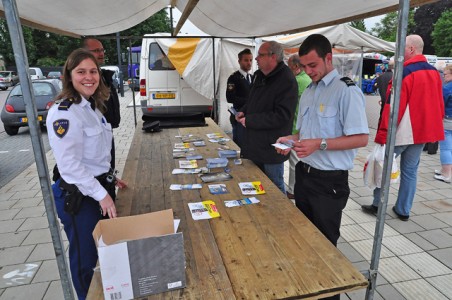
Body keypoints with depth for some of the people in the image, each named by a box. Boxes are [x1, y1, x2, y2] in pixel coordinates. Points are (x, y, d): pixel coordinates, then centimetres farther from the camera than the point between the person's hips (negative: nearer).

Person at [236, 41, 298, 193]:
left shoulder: (287, 81, -19)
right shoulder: (260, 75, 9)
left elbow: (281, 116, -26)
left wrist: (249, 120, -21)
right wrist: (243, 111, 2)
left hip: (271, 148, -8)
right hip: (255, 144, 9)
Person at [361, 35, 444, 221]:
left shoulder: (405, 72, -15)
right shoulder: (434, 72, 9)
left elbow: (392, 106, -19)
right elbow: (439, 104, 15)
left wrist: (383, 134, -17)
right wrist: (433, 126, 23)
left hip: (401, 132, -7)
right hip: (423, 132, 7)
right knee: (410, 171, 12)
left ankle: (377, 205, 12)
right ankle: (403, 210, 19)